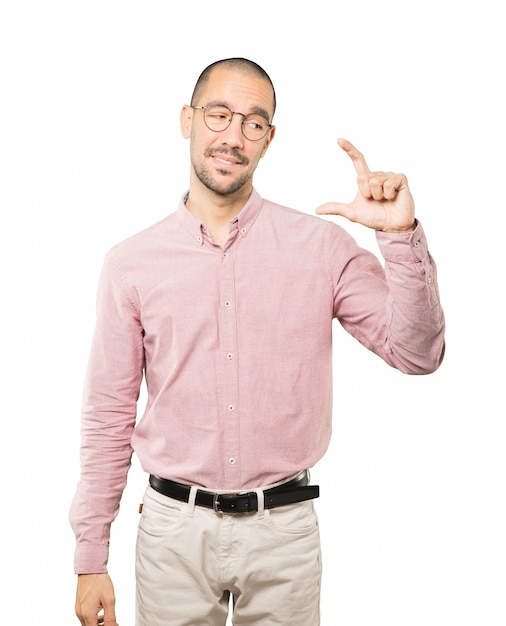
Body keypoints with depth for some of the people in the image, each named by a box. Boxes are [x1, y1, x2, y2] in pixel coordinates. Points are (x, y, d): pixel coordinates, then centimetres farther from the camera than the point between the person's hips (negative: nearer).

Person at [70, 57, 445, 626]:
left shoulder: (321, 246, -3)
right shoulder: (130, 263, -2)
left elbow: (417, 354, -6)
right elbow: (108, 418, 2)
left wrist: (401, 235, -19)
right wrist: (90, 559, 3)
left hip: (283, 532, 0)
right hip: (174, 529, 0)